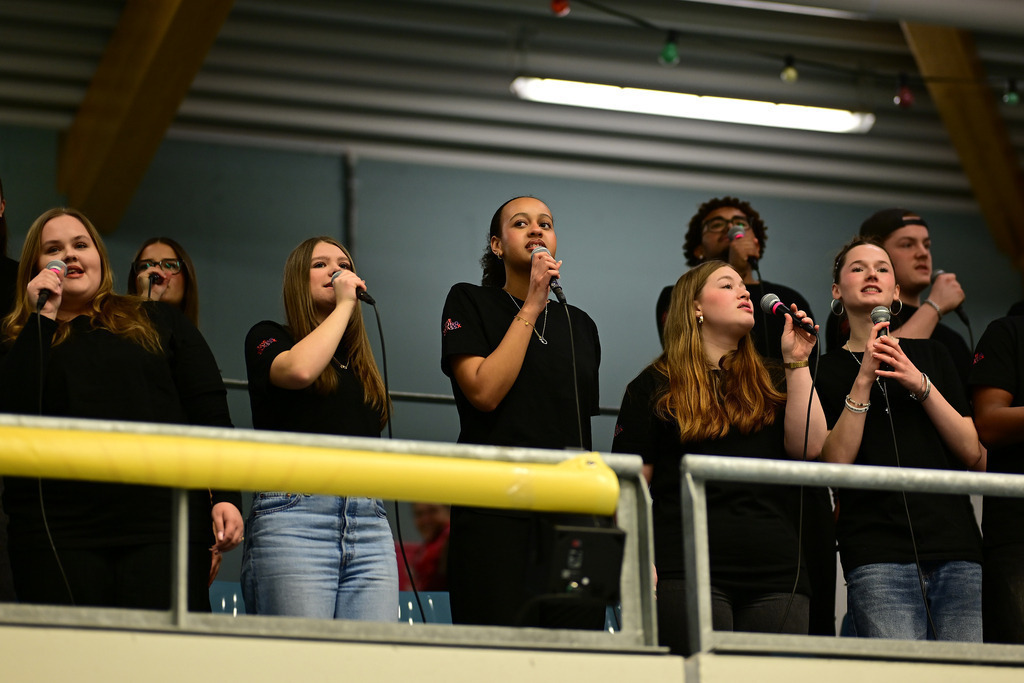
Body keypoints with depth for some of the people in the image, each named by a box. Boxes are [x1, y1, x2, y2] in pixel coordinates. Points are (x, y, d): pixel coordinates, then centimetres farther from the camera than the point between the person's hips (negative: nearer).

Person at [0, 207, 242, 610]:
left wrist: (226, 497, -2)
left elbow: (210, 411, 11)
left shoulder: (160, 324, 18)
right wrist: (43, 318, 0)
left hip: (162, 525, 0)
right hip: (58, 534, 0)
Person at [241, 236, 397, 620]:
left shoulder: (361, 362, 27)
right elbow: (299, 369, -13)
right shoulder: (268, 338, 11)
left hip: (369, 523, 5)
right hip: (294, 517, -5)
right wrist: (344, 304, 0)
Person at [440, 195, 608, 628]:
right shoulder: (470, 303, 6)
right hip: (496, 517, -4)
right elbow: (485, 391, -10)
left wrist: (605, 521, 12)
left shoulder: (580, 326, 20)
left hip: (573, 515, 4)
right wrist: (531, 307, -6)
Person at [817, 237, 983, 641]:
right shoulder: (827, 369, 12)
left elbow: (975, 455, 9)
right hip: (878, 557, -3)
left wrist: (921, 385, -3)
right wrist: (863, 381, -9)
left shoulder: (930, 356, 19)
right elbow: (834, 464, -3)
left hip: (956, 549, 3)